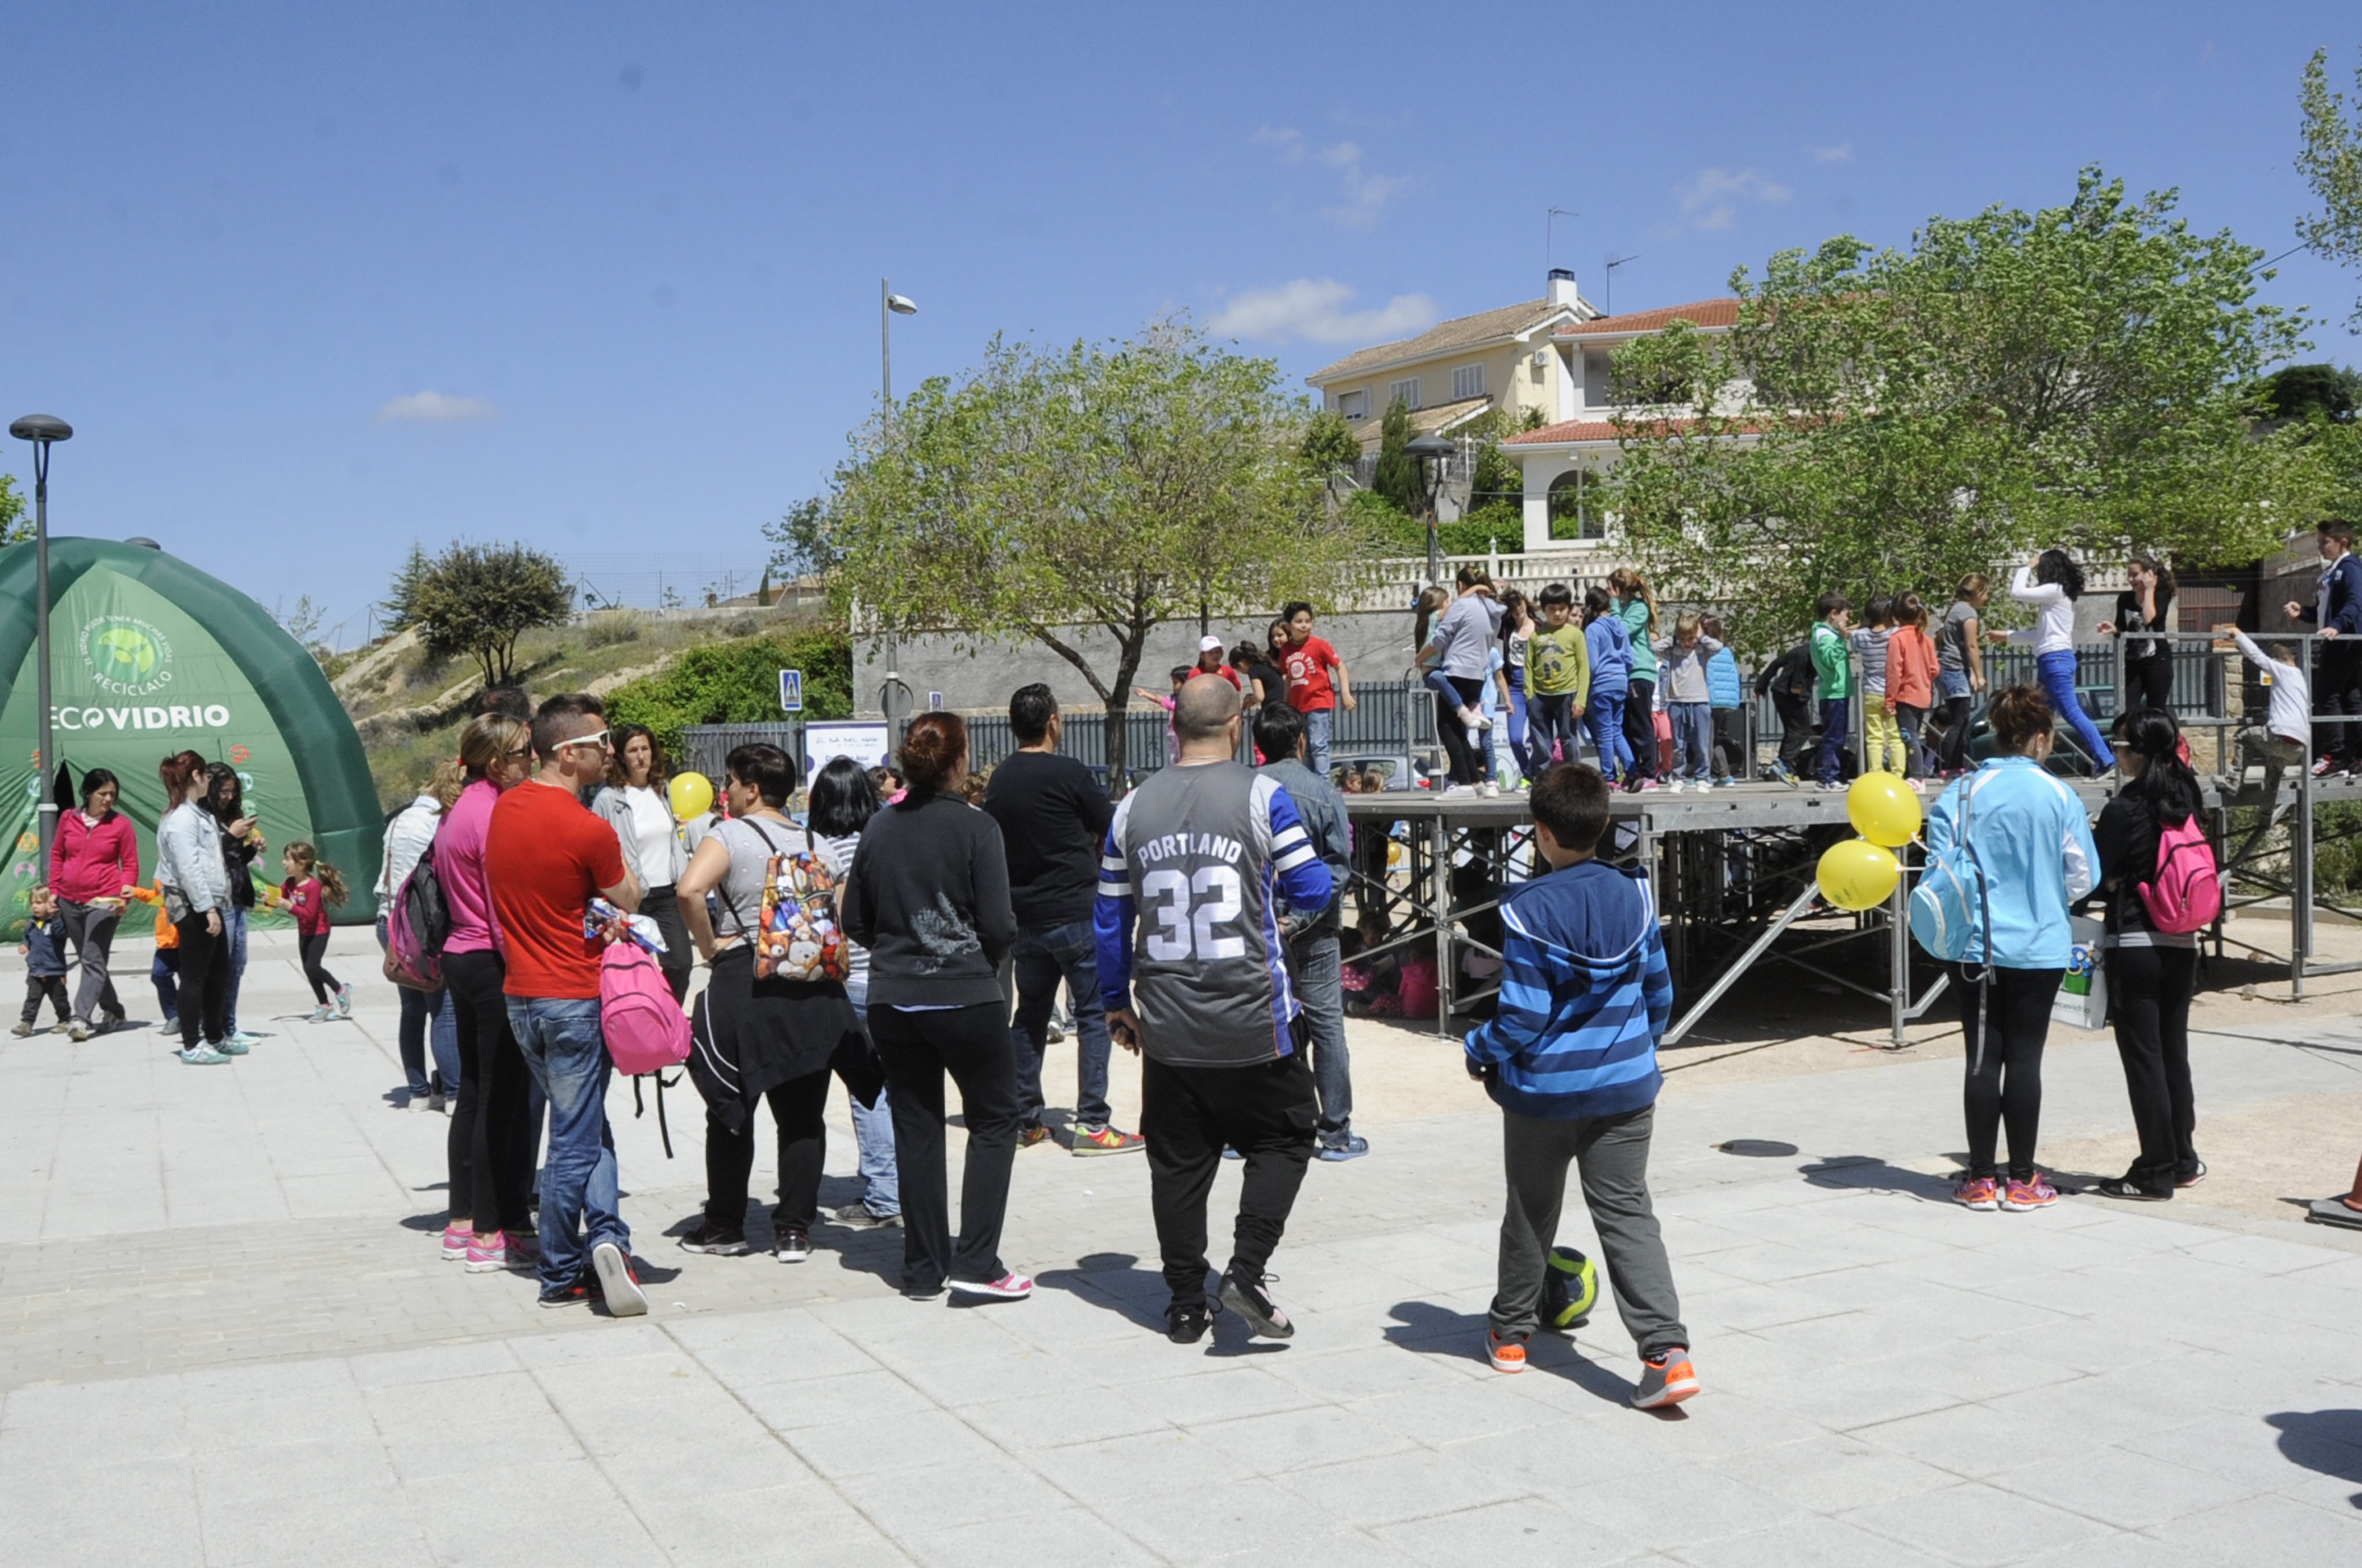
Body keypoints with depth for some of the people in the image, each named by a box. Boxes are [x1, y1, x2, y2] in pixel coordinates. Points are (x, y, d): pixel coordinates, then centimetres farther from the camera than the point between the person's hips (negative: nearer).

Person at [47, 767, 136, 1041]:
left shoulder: (121, 824, -3)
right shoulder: (68, 819, 5)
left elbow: (130, 865, -1)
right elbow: (56, 854, 14)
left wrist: (125, 894, -13)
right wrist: (54, 890, 10)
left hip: (103, 901, -5)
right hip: (70, 902, 5)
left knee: (93, 960, -13)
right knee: (87, 960, 14)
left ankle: (82, 1018, -18)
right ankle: (112, 1011, 27)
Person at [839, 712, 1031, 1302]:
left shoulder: (880, 828, 2)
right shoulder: (976, 827, -11)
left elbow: (854, 920, 6)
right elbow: (999, 926, -13)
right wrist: (981, 962, 7)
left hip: (892, 1001, 5)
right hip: (965, 998, -4)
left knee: (915, 1128, 12)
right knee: (996, 1116, 10)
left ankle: (924, 1269, 17)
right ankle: (976, 1261, 3)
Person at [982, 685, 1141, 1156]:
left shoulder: (998, 781, 6)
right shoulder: (1069, 774, -11)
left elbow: (997, 844, 14)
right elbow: (1111, 830, -2)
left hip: (1023, 915, 7)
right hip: (1075, 911, -6)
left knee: (1030, 1014, 14)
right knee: (1094, 1013, -1)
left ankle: (1025, 1120, 18)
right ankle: (1092, 1123, -3)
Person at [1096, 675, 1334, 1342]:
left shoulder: (1133, 807, 4)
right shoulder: (1261, 795, -8)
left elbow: (1111, 917, 9)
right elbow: (1312, 892, -4)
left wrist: (1115, 1002, 20)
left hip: (1167, 1028, 4)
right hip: (1252, 1023, -3)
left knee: (1177, 1161, 11)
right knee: (1282, 1141, 13)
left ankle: (1186, 1305, 17)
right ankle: (1246, 1270, -1)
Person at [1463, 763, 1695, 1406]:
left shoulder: (1528, 910, -18)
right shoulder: (1634, 896, -1)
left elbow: (1523, 1015, -15)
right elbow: (1659, 995, 8)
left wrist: (1480, 1051, 3)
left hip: (1544, 1091, -3)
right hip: (1625, 1088, 3)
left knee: (1530, 1212, 15)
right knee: (1626, 1214, 5)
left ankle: (1510, 1333, 33)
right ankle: (1667, 1350, -9)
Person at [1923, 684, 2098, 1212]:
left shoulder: (1963, 792, -4)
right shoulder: (2060, 797, -5)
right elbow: (2081, 878, -1)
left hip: (1977, 946, 1)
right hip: (2040, 947, -1)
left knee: (1983, 1058, 6)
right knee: (2025, 1059, 6)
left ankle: (1981, 1179, 10)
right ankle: (2023, 1180, 12)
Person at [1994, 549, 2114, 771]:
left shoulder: (2055, 590, -7)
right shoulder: (2059, 595, 22)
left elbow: (2016, 593, -7)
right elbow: (2040, 635, 26)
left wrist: (2027, 567, 7)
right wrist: (2006, 636, 29)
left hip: (2056, 659, -10)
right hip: (2051, 662, 10)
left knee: (2071, 712, -14)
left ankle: (2106, 760, -18)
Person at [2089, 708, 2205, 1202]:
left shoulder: (2125, 809, -16)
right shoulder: (2186, 801, 5)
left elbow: (2098, 876, -11)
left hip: (2135, 944, -7)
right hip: (2182, 944, 7)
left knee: (2142, 1056, 0)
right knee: (2173, 1052, 16)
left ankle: (2155, 1173, 4)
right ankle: (2183, 1161, 24)